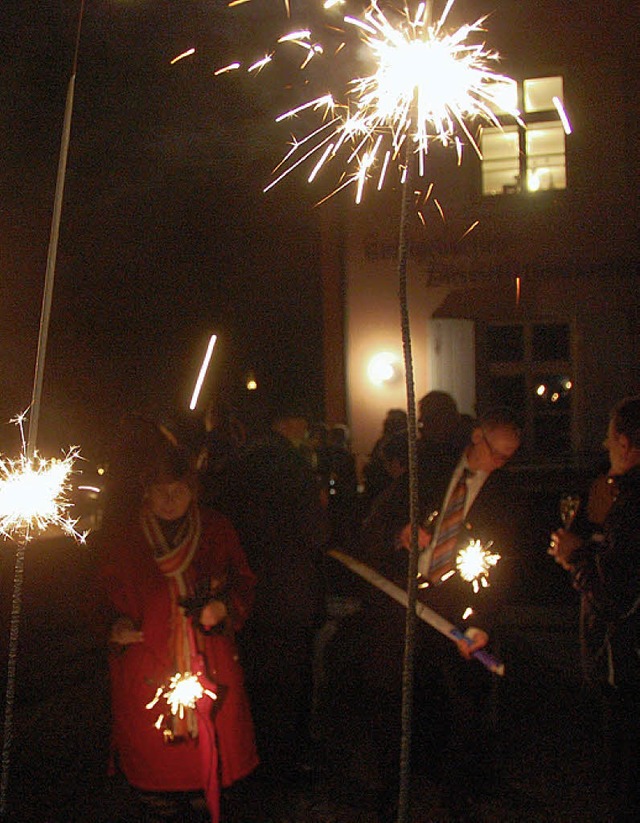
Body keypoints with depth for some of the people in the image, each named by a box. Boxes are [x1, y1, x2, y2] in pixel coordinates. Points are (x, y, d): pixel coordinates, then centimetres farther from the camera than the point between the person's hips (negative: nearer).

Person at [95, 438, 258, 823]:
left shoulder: (217, 529, 3)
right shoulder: (118, 536, 0)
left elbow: (244, 584, 11)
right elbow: (103, 598, 8)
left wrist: (225, 608, -8)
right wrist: (116, 627, -10)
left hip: (209, 670, 1)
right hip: (147, 673, -1)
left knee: (206, 758, 5)